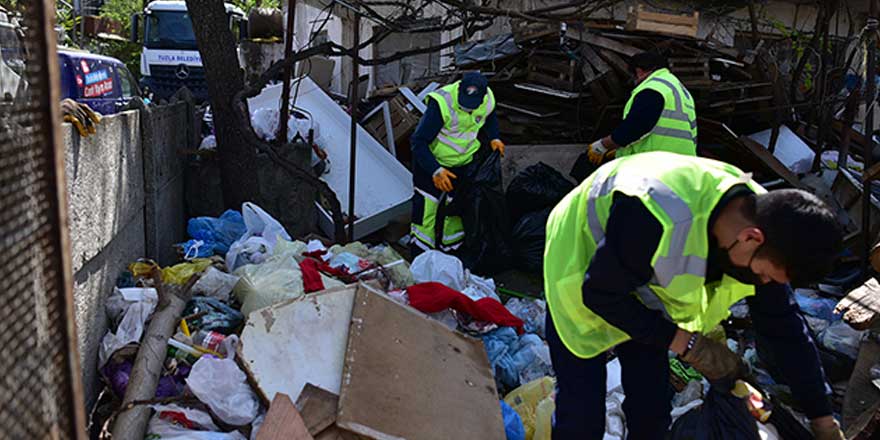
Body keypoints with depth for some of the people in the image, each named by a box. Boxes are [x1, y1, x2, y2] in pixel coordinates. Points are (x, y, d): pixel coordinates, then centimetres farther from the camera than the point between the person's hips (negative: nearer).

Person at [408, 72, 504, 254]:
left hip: (463, 163, 5)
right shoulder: (441, 104, -33)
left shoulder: (488, 99, -14)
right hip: (430, 162, -5)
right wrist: (435, 171, -37)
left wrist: (494, 138, -3)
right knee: (426, 209, 0)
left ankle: (451, 250, 36)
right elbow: (418, 141, -29)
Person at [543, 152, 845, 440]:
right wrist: (687, 344, -25)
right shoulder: (656, 220, -43)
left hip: (641, 289, 6)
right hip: (581, 282, -6)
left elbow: (782, 326, -5)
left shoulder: (759, 211, -18)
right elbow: (600, 294, -28)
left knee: (651, 413, 5)